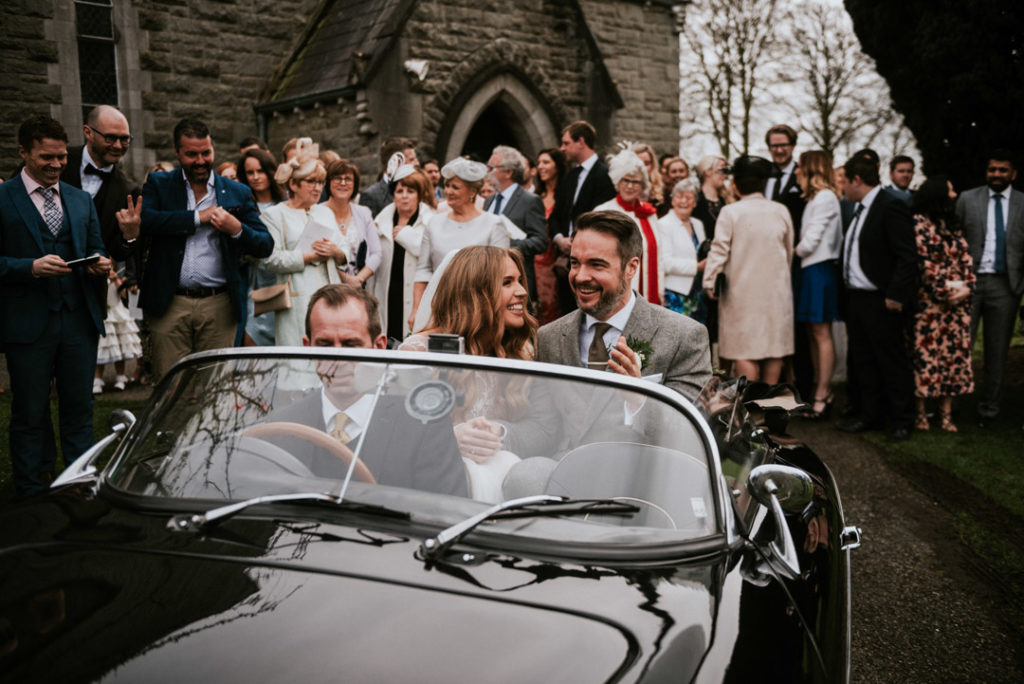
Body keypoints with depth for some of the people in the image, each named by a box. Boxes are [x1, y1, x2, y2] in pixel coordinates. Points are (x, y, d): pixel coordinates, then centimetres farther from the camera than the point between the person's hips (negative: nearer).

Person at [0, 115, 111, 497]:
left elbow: (96, 250, 19)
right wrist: (31, 266, -19)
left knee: (79, 411, 10)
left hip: (79, 322, 4)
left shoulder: (81, 200, 14)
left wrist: (101, 265, -2)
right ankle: (31, 497, 17)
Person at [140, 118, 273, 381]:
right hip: (170, 305, 0)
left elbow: (266, 245, 8)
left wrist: (237, 230, -12)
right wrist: (198, 217, -8)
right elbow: (144, 220, -11)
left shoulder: (238, 193, 11)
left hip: (219, 306, 1)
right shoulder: (158, 184, 10)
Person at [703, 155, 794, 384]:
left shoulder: (730, 212, -9)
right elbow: (789, 252, 13)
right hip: (777, 291, 4)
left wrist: (709, 283, 1)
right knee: (774, 349, 10)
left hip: (742, 292, -4)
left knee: (745, 351, -1)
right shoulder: (781, 211, 3)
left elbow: (719, 251, -8)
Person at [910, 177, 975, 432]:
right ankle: (921, 413, 3)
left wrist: (967, 286, -4)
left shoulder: (952, 225, 18)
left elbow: (965, 257, 13)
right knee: (925, 353, -4)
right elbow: (923, 262, -10)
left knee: (954, 354, 4)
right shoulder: (918, 223, -4)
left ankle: (946, 414, 8)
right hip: (929, 302, -6)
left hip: (958, 303, 6)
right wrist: (946, 291, -12)